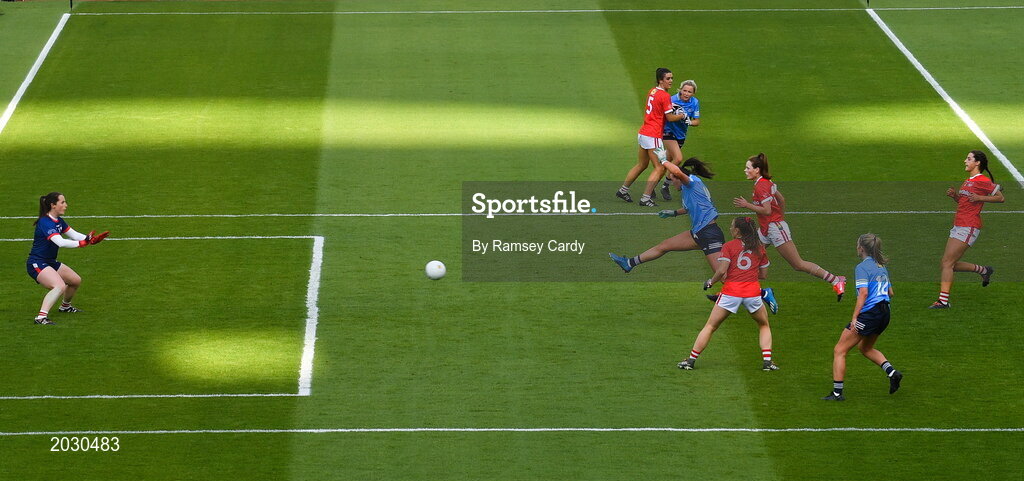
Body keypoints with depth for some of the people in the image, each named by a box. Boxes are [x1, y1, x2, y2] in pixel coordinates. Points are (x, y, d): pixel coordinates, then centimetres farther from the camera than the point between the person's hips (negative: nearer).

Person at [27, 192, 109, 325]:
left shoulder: (58, 221, 7)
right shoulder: (45, 223, -23)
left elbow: (74, 235, 7)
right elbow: (60, 242, -34)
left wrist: (91, 239, -11)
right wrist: (83, 243, -38)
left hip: (50, 262, 10)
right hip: (37, 264, -10)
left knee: (76, 280, 20)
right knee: (60, 286, -31)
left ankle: (65, 306, 44)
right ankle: (41, 317, -38)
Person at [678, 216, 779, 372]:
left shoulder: (729, 246, 1)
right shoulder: (759, 247, 10)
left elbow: (721, 271, -8)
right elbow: (764, 274, 13)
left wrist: (710, 282, 9)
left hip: (731, 291, -2)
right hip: (753, 291, 2)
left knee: (710, 327, 9)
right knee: (764, 325, 23)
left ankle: (691, 359, 6)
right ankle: (767, 361, 9)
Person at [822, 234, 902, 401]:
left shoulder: (862, 267, -11)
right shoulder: (882, 266, 12)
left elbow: (863, 293, -20)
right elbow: (890, 293, 16)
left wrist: (855, 317, -21)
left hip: (868, 313, -9)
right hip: (884, 314, 9)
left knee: (839, 351, 1)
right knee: (866, 348, 30)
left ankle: (837, 392, -1)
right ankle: (892, 372, 11)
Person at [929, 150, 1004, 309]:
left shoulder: (982, 181, -9)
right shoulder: (968, 181, 18)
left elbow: (1000, 197, -7)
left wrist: (980, 198, -16)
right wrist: (954, 195, 10)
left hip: (968, 228, -10)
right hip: (958, 227, 10)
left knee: (947, 263, -13)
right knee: (947, 264, 10)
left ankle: (943, 300, -11)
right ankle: (984, 270, 25)